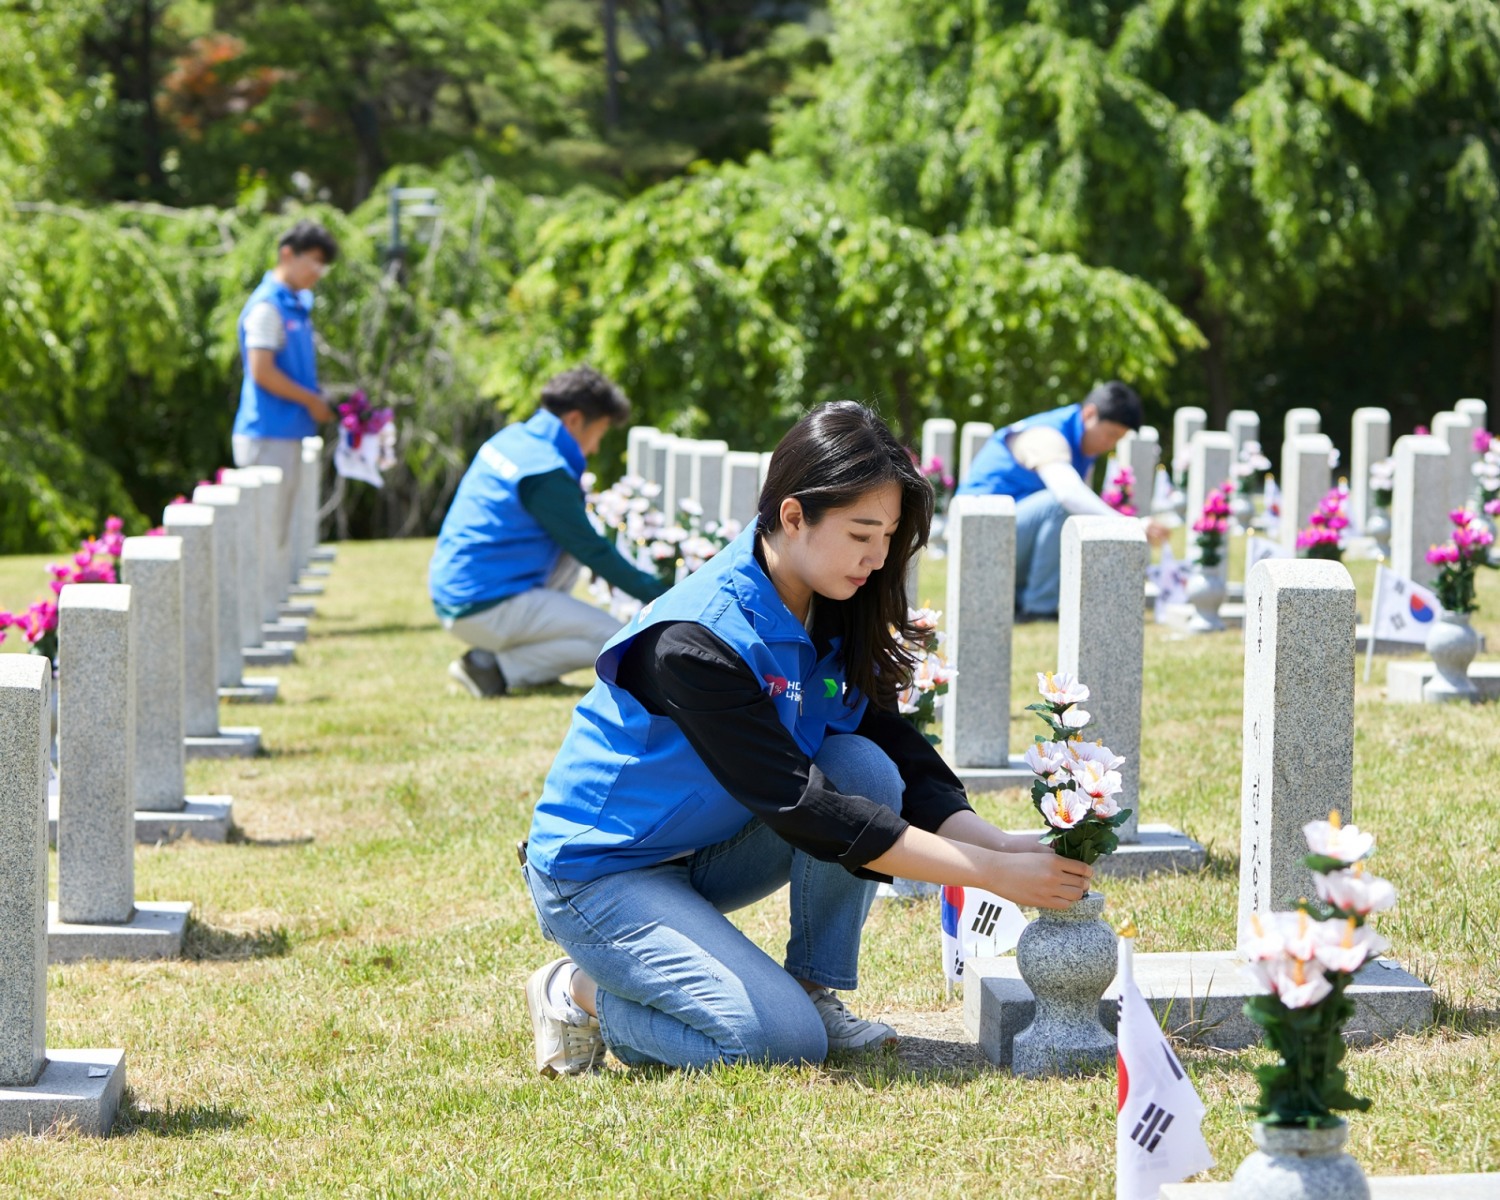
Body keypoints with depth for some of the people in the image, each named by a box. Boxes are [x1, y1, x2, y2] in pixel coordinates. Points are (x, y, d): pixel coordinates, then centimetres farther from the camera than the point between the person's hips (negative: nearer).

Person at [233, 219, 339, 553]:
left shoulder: (298, 305, 15)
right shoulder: (267, 306, -14)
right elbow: (262, 372, -20)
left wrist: (320, 403, 6)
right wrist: (312, 401, -11)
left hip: (290, 434, 9)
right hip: (268, 435, -9)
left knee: (280, 535, 12)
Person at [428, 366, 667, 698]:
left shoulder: (512, 439, 11)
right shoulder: (546, 474, -17)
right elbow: (593, 551, -9)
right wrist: (657, 595, 1)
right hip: (485, 608, -9)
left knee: (570, 553, 22)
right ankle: (494, 667, -9)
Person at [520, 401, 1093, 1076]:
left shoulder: (833, 617, -3)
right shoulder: (697, 640, -30)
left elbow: (905, 761, -4)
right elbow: (802, 807, -32)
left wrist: (1002, 844, -24)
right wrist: (995, 874, -33)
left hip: (706, 855, 8)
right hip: (596, 872, -8)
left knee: (862, 765, -17)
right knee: (783, 1040, -24)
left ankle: (816, 992, -4)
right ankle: (581, 996, -1)